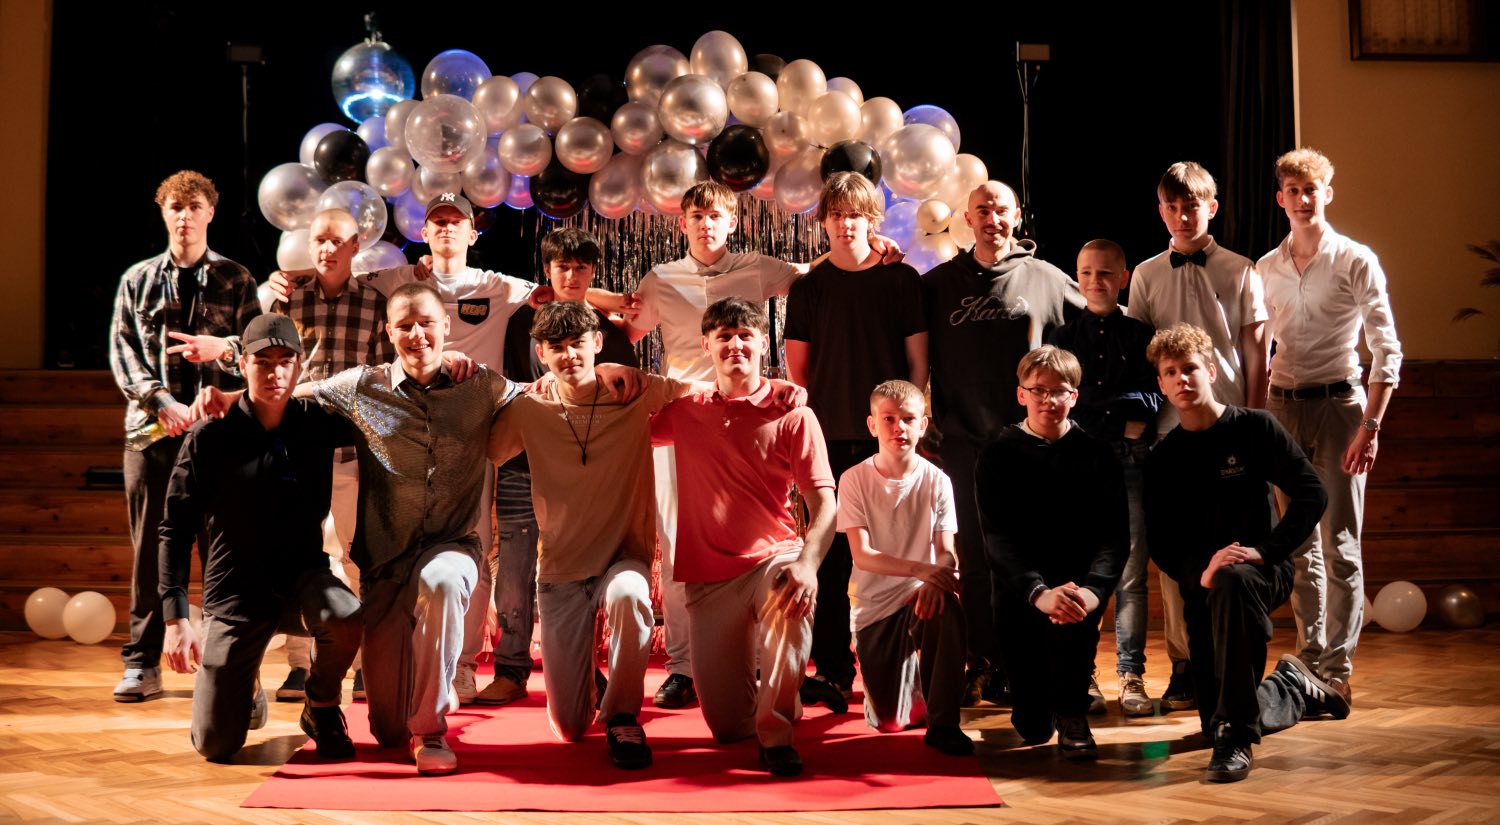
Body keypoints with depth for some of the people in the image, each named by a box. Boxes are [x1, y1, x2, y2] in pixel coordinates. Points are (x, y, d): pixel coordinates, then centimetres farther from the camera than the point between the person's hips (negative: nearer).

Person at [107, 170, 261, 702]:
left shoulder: (234, 279, 10)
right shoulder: (137, 279, 13)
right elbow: (122, 352, 6)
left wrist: (223, 349, -16)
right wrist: (160, 401, -9)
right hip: (151, 428, 1)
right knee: (149, 548, 3)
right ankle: (143, 663, 9)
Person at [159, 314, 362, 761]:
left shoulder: (318, 423, -4)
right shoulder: (210, 436, -9)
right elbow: (176, 529, -7)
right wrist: (176, 618, -15)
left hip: (303, 577, 1)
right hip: (235, 594, -1)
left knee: (346, 618, -36)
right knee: (215, 746, -6)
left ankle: (321, 707, -2)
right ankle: (245, 690, 33)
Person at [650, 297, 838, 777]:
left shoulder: (792, 417, -1)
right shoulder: (685, 412, 8)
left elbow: (823, 502, -9)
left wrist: (808, 562, -26)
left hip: (772, 558, -2)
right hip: (709, 576, 2)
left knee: (795, 594, -40)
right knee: (727, 728, -4)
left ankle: (776, 732, -21)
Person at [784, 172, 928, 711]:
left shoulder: (901, 280, 6)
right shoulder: (809, 287, 8)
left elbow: (918, 359, 6)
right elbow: (797, 367, 10)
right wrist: (810, 417, 0)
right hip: (829, 438, 1)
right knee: (829, 554, 0)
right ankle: (832, 669, 6)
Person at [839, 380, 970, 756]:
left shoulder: (936, 481, -5)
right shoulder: (854, 480, -8)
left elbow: (946, 551, -8)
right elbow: (863, 555, -15)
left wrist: (937, 580, -33)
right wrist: (920, 569, -32)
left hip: (920, 596, 0)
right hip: (873, 603, 0)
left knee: (947, 606, -37)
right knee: (888, 722, -5)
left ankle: (943, 722, -23)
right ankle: (909, 669, 31)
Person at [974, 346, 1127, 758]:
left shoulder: (1097, 454, 1)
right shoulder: (998, 456, -2)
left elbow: (1114, 533, -7)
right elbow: (998, 538, -12)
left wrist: (1092, 588, -28)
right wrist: (1039, 592, -30)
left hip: (1080, 585, 1)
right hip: (1021, 592, -1)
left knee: (1073, 615, -36)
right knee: (1032, 729, -7)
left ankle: (1072, 715, -11)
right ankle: (1042, 711, 32)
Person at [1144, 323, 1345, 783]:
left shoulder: (1254, 428, -3)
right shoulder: (1162, 461, 6)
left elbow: (1311, 494, -9)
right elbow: (1159, 542, 0)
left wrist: (1265, 549, -22)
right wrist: (1198, 572, -21)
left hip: (1263, 573, -4)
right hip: (1202, 588, 4)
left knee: (1231, 582, -42)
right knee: (1215, 722, 2)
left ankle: (1237, 737, -38)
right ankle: (1295, 688, 36)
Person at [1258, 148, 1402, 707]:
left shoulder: (1356, 262, -3)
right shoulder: (1266, 268, 10)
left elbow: (1387, 350, -6)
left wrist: (1371, 425, -14)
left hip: (1338, 405, -4)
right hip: (1283, 408, 4)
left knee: (1339, 546, -4)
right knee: (1299, 546, 8)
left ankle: (1337, 667, 1)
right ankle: (1308, 659, 17)